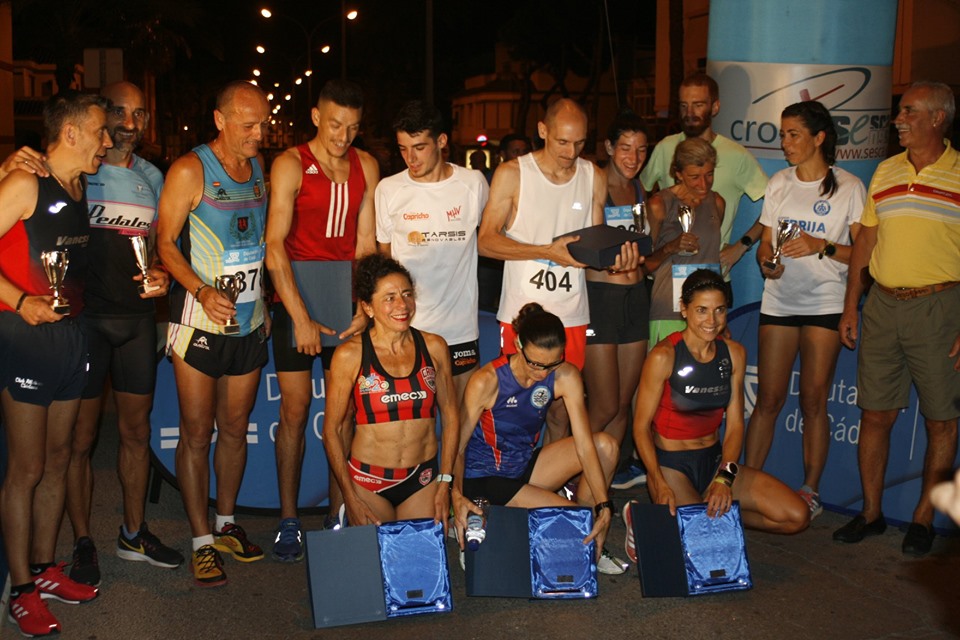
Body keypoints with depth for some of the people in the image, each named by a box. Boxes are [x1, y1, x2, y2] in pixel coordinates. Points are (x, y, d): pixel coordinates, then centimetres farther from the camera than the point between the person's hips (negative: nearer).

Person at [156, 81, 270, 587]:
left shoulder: (261, 169, 10)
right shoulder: (190, 170, -7)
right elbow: (165, 242, -9)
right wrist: (201, 290, -24)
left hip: (249, 321, 5)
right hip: (201, 320, -5)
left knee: (235, 428, 12)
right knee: (197, 432, -1)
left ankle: (226, 524, 27)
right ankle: (202, 541, 9)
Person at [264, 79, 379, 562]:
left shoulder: (365, 166, 7)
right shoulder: (291, 164, -6)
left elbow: (366, 243, 5)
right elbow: (275, 247, -12)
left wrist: (364, 306, -7)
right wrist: (301, 317, -18)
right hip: (295, 300, -3)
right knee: (295, 409, -1)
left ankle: (338, 516, 15)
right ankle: (288, 521, 10)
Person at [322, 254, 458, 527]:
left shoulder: (434, 347, -1)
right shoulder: (350, 355, -8)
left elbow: (450, 415, 6)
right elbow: (331, 430, -3)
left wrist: (445, 482, 3)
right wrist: (350, 497, -4)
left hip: (423, 479, 2)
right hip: (368, 480, -2)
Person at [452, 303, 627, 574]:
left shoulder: (566, 377, -13)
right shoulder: (487, 381, -23)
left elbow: (584, 444, -16)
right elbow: (458, 447, -18)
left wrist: (603, 506, -25)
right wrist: (457, 496, -36)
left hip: (526, 465, 5)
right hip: (484, 479, -5)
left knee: (607, 445, -14)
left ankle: (590, 541, 1)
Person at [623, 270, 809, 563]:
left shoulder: (734, 354, 0)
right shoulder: (664, 356, -16)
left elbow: (735, 424, 0)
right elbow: (641, 426, -13)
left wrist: (725, 478, -15)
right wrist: (660, 485, -24)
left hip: (715, 459, 6)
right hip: (671, 463, -5)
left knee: (797, 517, -6)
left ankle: (718, 517, 11)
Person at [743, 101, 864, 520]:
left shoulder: (849, 186, 0)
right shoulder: (779, 183, 11)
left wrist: (822, 246, -18)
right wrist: (766, 260, -8)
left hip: (825, 303, -3)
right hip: (779, 300, 3)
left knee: (814, 401, 0)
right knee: (768, 399, 1)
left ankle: (810, 491, 11)